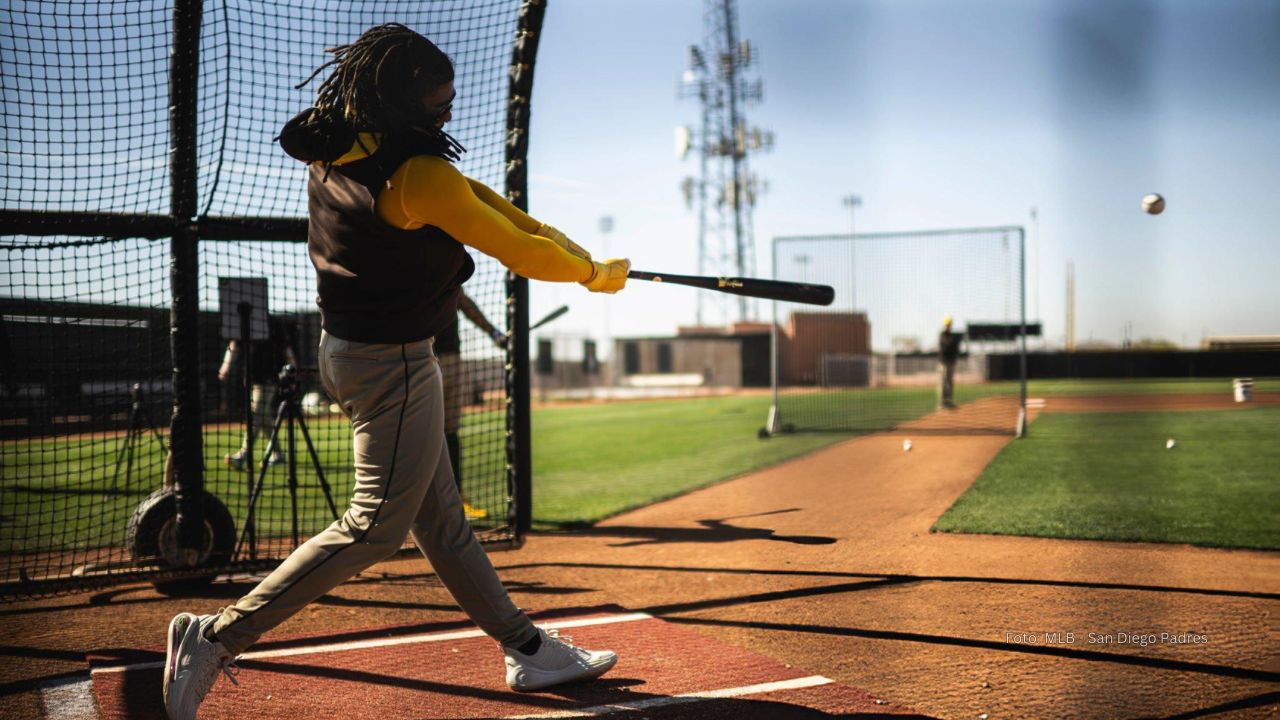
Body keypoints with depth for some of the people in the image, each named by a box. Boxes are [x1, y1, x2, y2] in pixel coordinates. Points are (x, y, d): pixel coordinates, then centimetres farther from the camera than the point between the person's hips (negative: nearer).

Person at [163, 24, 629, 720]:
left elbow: (465, 189, 8)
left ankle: (526, 647, 29)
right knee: (376, 524, -1)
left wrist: (548, 232, 3)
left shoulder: (335, 146, 3)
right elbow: (521, 255, -17)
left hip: (347, 348, 10)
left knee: (441, 519, 15)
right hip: (391, 362, -10)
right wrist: (597, 273, 0)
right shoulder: (418, 176, -24)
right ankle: (219, 635, 4)